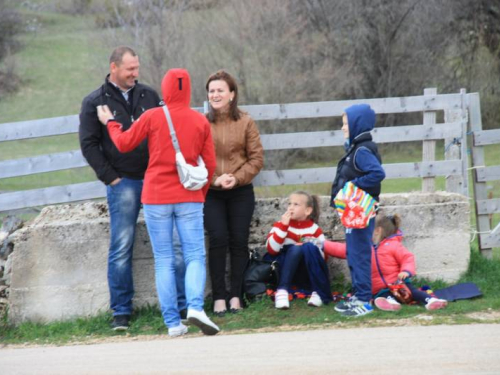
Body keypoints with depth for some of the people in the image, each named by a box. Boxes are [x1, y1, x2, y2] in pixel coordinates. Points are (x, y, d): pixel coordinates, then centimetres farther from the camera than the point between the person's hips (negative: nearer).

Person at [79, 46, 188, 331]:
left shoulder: (149, 95, 11)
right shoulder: (95, 103, 4)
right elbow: (89, 144, 2)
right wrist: (110, 178, -4)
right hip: (123, 183, -2)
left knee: (175, 241, -2)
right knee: (121, 249, -2)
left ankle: (185, 304, 4)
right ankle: (121, 312, 5)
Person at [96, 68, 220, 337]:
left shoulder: (152, 117, -5)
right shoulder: (201, 121, 1)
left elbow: (123, 144, 4)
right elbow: (210, 163, 5)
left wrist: (110, 122, 22)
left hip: (156, 196, 0)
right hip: (190, 198, 1)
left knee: (164, 260, 4)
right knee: (195, 256, 1)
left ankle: (173, 323, -1)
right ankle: (195, 307, -24)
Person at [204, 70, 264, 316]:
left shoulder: (245, 122, 2)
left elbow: (256, 157, 1)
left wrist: (237, 178, -12)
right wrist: (214, 178, -15)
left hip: (240, 192, 1)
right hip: (210, 193, -1)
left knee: (239, 242, 1)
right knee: (218, 240, -10)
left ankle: (235, 295, 10)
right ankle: (219, 297, -5)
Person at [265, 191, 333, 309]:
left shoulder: (315, 230, -1)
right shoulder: (281, 224, -1)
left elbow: (322, 256, 0)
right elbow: (272, 249, -15)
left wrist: (312, 249, -20)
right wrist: (283, 226, -21)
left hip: (311, 275, 0)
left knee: (309, 247, -29)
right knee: (295, 249, -30)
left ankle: (319, 293, -27)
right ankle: (281, 291, -40)